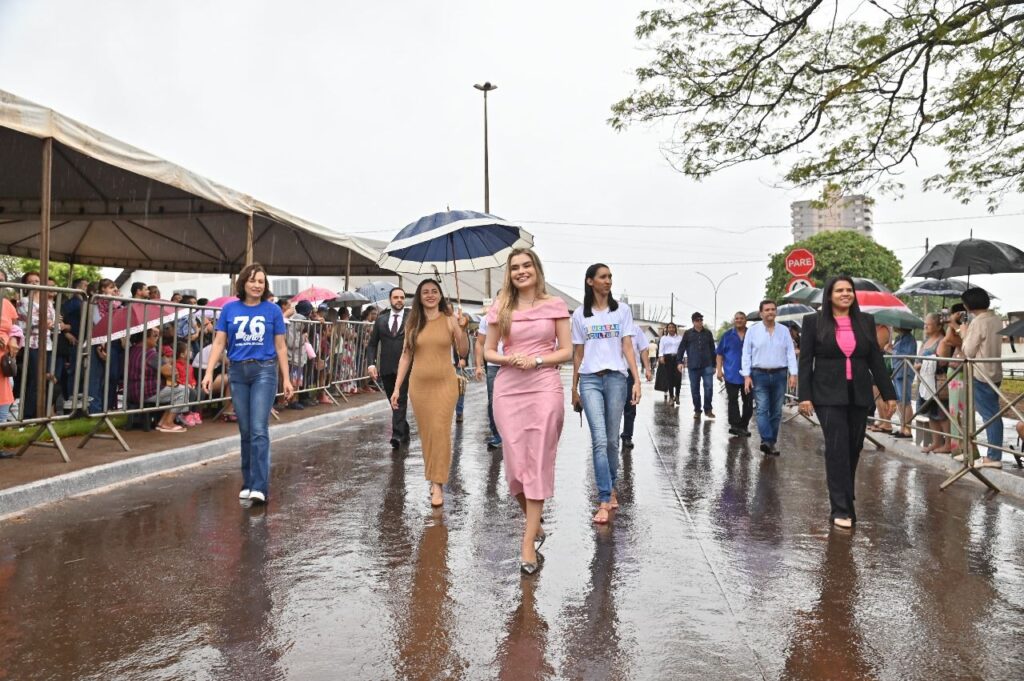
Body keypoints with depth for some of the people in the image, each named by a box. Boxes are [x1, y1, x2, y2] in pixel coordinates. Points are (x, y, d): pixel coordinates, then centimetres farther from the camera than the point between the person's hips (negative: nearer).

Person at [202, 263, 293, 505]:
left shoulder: (273, 310, 2)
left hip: (264, 371, -2)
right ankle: (248, 483, 21)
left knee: (259, 430, -11)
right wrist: (209, 372, -7)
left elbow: (280, 347, 5)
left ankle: (260, 487, -11)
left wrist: (286, 379, 4)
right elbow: (219, 342, 4)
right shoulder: (229, 309, 5)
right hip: (237, 372, 2)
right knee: (245, 431, 10)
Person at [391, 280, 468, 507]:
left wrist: (461, 329, -14)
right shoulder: (413, 324, 7)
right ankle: (434, 478, 22)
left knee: (440, 431, -9)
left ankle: (438, 484, -3)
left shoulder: (450, 320, 0)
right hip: (419, 385, 3)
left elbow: (463, 353, 1)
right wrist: (397, 388, 7)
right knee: (426, 433, 7)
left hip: (445, 384, -2)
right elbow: (405, 356, 10)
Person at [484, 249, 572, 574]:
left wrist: (535, 360, -12)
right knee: (515, 463, 5)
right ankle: (535, 526, 28)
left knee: (538, 463, -3)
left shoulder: (555, 305, 4)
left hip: (544, 388, -2)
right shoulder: (501, 308, 8)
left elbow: (566, 351, 3)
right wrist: (508, 359, -9)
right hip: (508, 390, 2)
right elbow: (488, 351, 11)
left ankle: (528, 541, 2)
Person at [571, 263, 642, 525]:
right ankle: (604, 501, -9)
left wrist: (637, 380, -6)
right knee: (599, 440, -10)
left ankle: (611, 487, 27)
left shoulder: (622, 310, 8)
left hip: (616, 377, 1)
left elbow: (628, 348, 3)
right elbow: (577, 354, 11)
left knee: (612, 439, 6)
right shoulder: (580, 315, 9)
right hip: (590, 379, -1)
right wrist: (574, 388, 11)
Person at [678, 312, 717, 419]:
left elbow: (712, 349, 15)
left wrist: (714, 365, 14)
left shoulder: (708, 333, 10)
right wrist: (679, 361, -8)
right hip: (693, 366, 0)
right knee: (694, 389, 4)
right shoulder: (687, 333, 6)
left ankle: (708, 409, 6)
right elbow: (682, 348, 4)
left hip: (707, 365, 0)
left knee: (709, 387, -8)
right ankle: (697, 410, 15)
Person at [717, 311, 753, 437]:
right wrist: (719, 369, -3)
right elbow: (719, 354, 7)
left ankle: (743, 425, 14)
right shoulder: (727, 335, 5)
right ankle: (736, 425, 6)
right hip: (731, 375, -1)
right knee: (733, 401, 1)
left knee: (748, 402, 4)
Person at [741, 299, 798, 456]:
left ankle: (771, 442, 15)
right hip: (760, 375, -2)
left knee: (776, 411, 7)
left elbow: (790, 353, 4)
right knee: (762, 410, -11)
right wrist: (747, 376, -7)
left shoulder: (784, 331, 7)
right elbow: (746, 354, 0)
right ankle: (767, 441, -18)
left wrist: (793, 374, -6)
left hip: (779, 375, 2)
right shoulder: (753, 331, 1)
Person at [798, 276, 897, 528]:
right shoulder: (813, 322, 0)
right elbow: (805, 362, -3)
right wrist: (804, 396, -11)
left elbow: (876, 361, 10)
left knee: (853, 449, 8)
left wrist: (888, 394, 7)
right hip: (829, 396, -4)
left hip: (859, 395, 4)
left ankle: (840, 498, 25)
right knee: (837, 449, -8)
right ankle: (841, 509, -2)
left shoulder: (866, 322, 10)